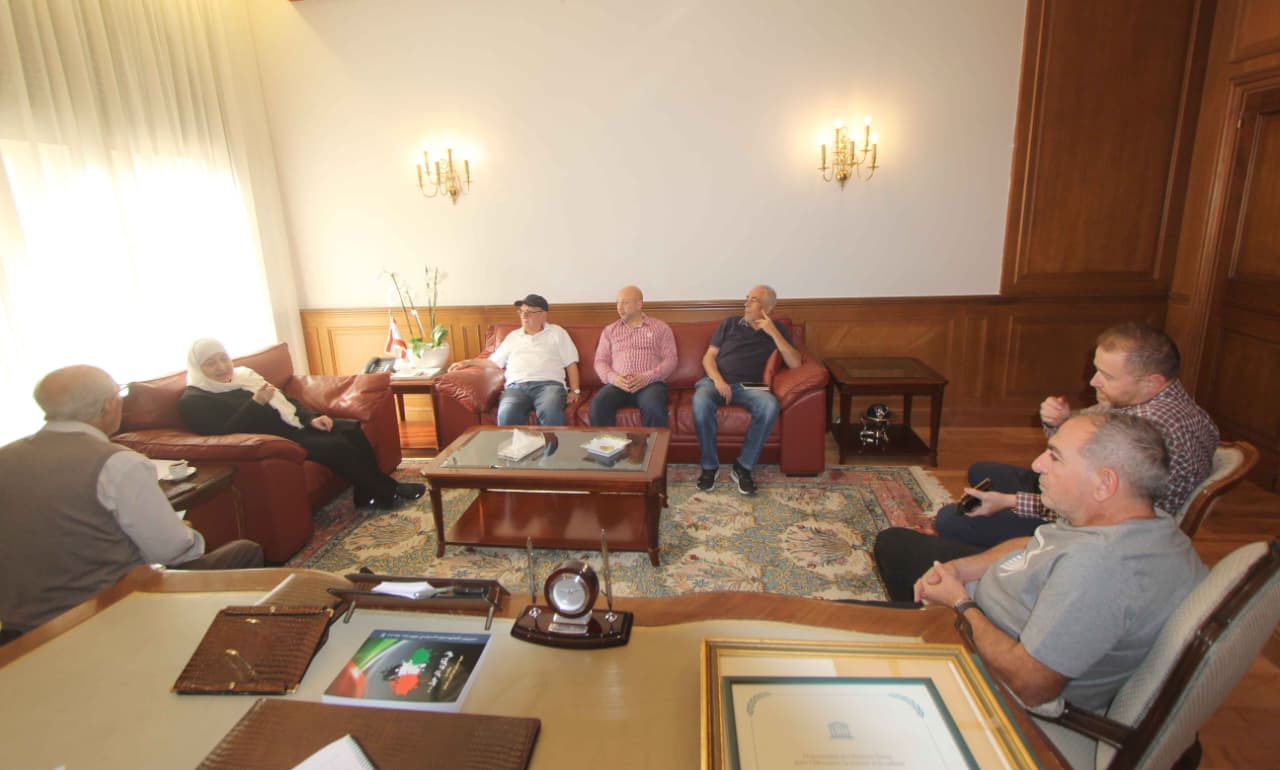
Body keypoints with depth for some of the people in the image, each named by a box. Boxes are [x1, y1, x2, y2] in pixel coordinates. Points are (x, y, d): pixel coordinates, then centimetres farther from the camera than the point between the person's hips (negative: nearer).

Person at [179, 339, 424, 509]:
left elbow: (284, 399, 18)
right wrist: (256, 402, -25)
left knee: (351, 429, -14)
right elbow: (223, 434, -19)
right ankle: (388, 492, -14)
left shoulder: (243, 375, 18)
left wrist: (311, 418, 1)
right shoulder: (193, 401, -4)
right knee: (336, 445, -25)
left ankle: (369, 494, -9)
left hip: (292, 425, 8)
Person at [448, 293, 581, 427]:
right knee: (506, 415, -34)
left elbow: (571, 363, 13)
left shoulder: (556, 332, 18)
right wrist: (468, 362, 16)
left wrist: (574, 390, 1)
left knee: (551, 414, -39)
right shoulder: (513, 336, 28)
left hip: (548, 384, -2)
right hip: (516, 386, 2)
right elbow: (494, 362, 28)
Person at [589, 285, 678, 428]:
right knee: (598, 404, -31)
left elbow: (670, 360, 4)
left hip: (650, 383, -2)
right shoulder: (610, 330, 21)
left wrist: (646, 378, -13)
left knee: (654, 408, -37)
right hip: (618, 383, 2)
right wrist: (612, 377, -9)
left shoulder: (661, 328, 13)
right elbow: (600, 361, 14)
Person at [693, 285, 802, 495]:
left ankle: (743, 467, -20)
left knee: (770, 405, -34)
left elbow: (795, 363, -1)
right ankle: (709, 466, -17)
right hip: (716, 381, 0)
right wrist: (718, 380, -10)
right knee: (701, 401, -36)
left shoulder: (777, 331, 14)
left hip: (748, 386, 0)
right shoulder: (729, 323, 16)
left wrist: (773, 333, -7)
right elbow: (708, 357, 10)